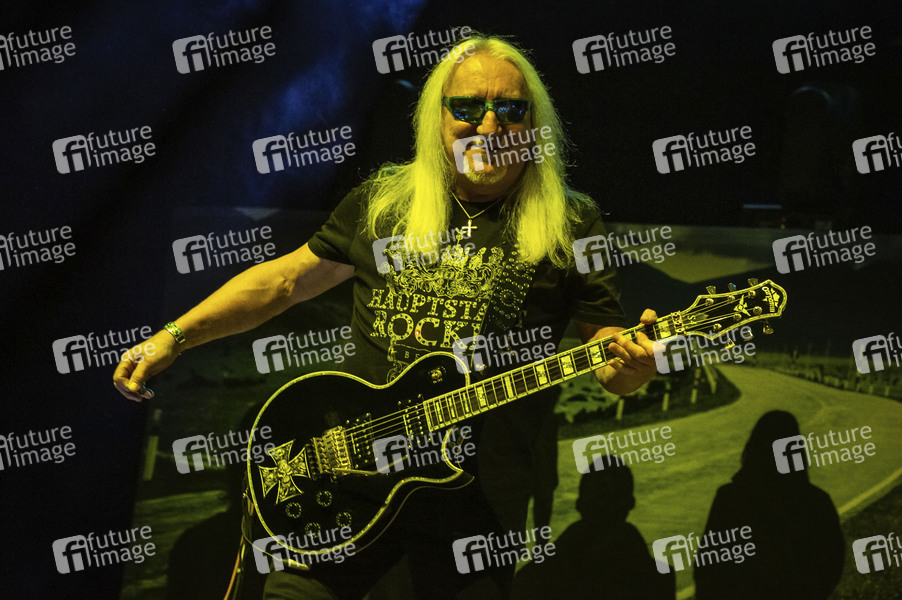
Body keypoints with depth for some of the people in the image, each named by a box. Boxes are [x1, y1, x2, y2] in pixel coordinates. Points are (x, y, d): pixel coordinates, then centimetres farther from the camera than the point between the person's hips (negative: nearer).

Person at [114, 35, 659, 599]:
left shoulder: (571, 226, 1)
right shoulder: (383, 203, 9)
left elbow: (610, 353, 2)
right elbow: (284, 280, 14)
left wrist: (631, 366, -22)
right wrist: (171, 339, 8)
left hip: (479, 495, -2)